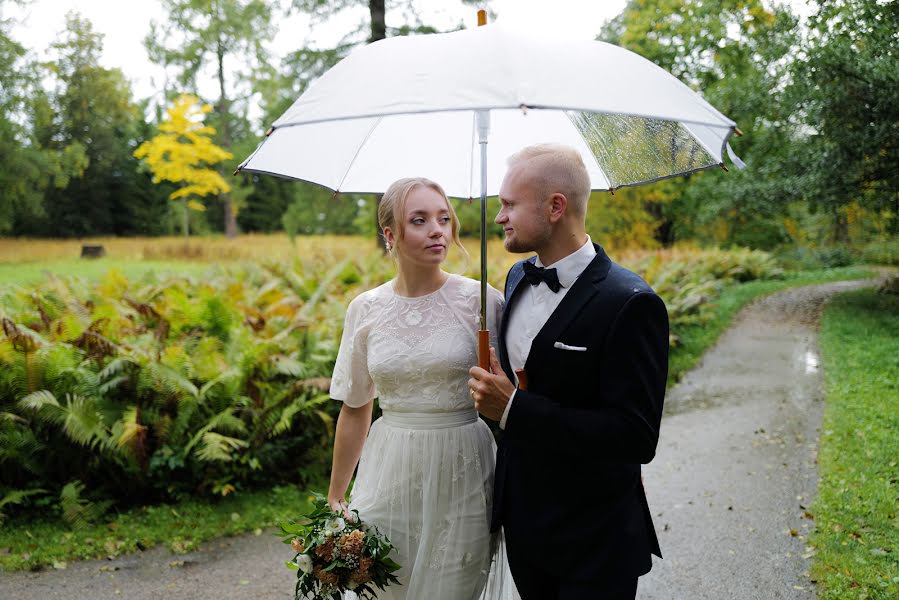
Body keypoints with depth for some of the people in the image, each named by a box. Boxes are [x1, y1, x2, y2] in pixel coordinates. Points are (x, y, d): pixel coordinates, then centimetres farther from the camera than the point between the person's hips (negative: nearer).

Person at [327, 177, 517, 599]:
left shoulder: (482, 301, -8)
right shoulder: (365, 309, -1)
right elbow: (354, 410, 8)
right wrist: (335, 498, 12)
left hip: (462, 474, -2)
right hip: (391, 475, 2)